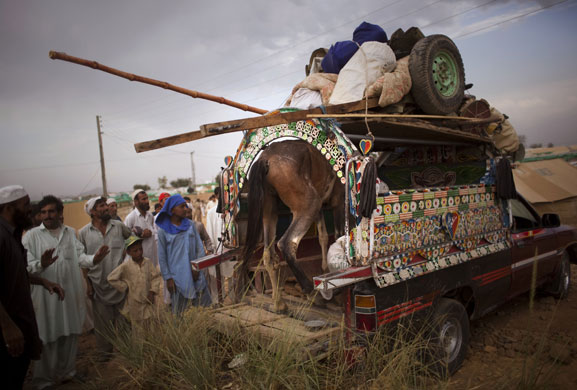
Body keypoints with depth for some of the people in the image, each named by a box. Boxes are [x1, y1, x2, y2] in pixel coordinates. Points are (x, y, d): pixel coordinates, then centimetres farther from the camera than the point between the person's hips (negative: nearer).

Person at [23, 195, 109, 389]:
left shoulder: (71, 233, 8)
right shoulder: (32, 236, -5)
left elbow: (79, 257, 6)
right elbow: (26, 266, -10)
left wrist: (93, 259, -13)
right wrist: (41, 265, -30)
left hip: (71, 293, 4)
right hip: (46, 295, -4)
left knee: (70, 334, 15)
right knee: (47, 338, 5)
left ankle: (66, 371, 34)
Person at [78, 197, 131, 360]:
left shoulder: (118, 226, -1)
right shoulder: (84, 233, -3)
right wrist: (87, 283, -1)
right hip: (98, 284, -1)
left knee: (122, 317, 11)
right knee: (102, 320, 9)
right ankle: (105, 350, 26)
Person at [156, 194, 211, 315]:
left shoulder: (190, 225, 5)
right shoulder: (163, 230, -2)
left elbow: (199, 247, 5)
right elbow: (162, 257, 0)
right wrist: (168, 278, -3)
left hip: (195, 274, 3)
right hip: (177, 276, -2)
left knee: (204, 306, 5)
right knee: (180, 311, 6)